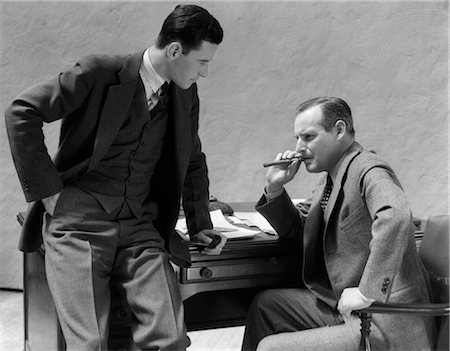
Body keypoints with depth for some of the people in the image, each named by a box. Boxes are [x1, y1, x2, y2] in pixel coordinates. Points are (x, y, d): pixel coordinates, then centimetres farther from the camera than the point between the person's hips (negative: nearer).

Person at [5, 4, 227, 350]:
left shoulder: (185, 94, 10)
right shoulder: (100, 72, -7)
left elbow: (193, 160, 25)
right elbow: (21, 113, -7)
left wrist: (200, 224, 16)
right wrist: (46, 189, -10)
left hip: (140, 227, 4)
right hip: (79, 222, -4)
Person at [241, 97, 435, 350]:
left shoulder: (369, 171, -17)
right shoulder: (332, 179, 12)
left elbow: (395, 216, -38)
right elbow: (298, 231, 22)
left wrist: (366, 293, -36)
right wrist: (275, 188, 5)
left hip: (385, 322, -9)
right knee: (265, 305, 13)